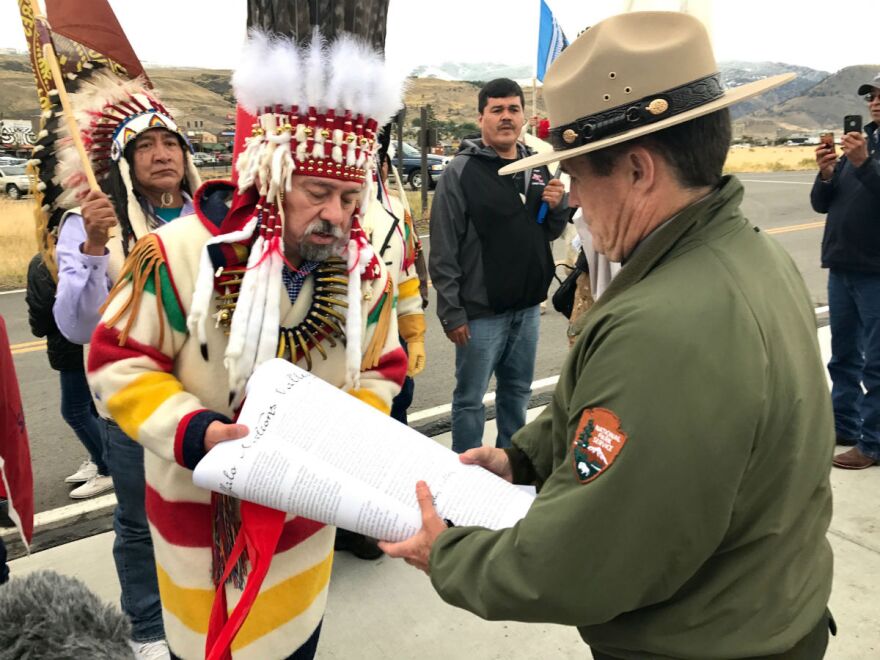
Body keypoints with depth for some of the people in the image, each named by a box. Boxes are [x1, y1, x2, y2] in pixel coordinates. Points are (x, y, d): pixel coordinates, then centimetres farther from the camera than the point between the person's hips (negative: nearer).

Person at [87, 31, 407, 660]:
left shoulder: (365, 273, -10)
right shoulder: (182, 252, -22)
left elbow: (380, 373, 1)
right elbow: (119, 363, -15)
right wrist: (199, 432, -29)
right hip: (201, 504, -2)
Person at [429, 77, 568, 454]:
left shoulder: (538, 168, 8)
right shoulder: (461, 172, -10)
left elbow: (551, 232, 18)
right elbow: (443, 252, -13)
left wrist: (558, 207, -4)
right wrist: (451, 313, -14)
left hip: (528, 307, 6)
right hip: (481, 311, -6)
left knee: (517, 391, 19)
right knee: (471, 398, 6)